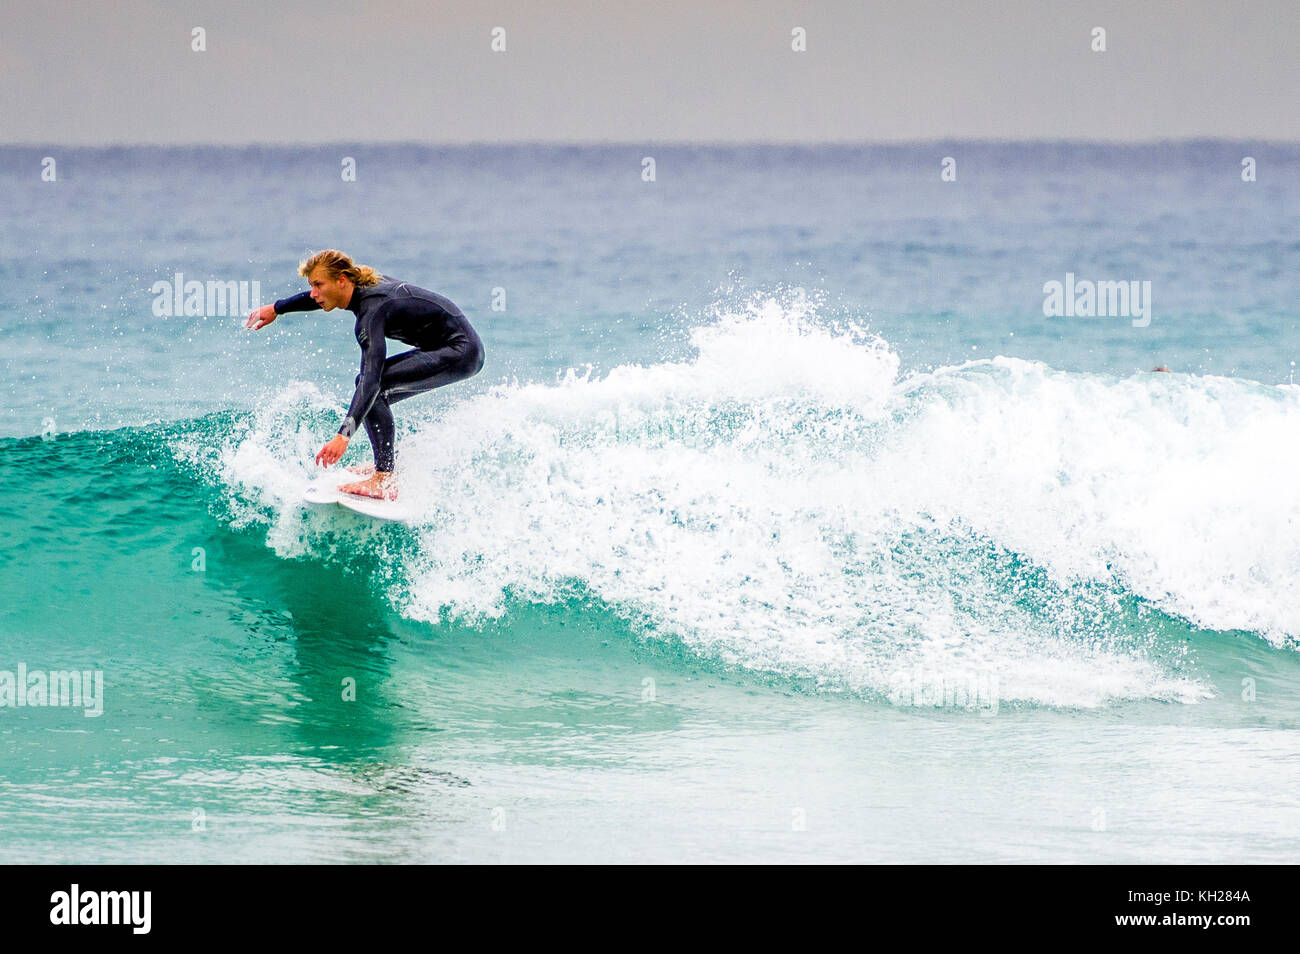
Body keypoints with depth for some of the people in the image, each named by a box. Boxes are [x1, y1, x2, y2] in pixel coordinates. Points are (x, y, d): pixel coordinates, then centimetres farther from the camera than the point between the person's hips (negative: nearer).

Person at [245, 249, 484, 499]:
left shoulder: (372, 310, -24)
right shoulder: (364, 283, 2)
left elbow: (371, 378, -35)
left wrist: (343, 436, -42)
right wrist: (276, 309, 38)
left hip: (460, 352, -10)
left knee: (372, 386, -20)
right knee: (370, 387, 15)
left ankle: (385, 481, -22)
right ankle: (387, 466, 17)